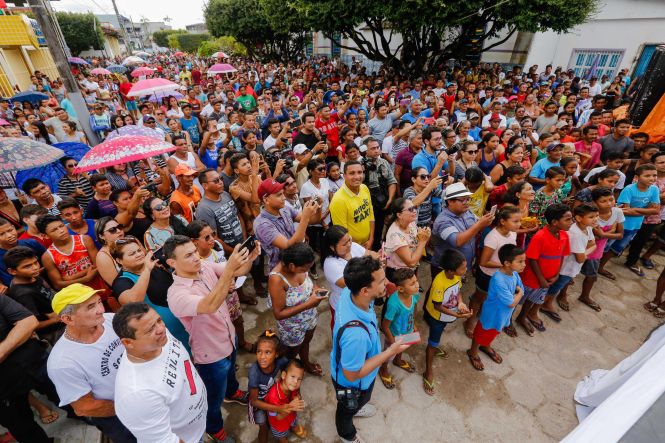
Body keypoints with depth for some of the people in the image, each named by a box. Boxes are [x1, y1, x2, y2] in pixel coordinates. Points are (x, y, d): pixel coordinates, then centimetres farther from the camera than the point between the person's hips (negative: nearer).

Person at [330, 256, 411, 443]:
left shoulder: (349, 292, -28)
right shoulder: (356, 333, -51)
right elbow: (352, 375, -31)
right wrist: (390, 352, -29)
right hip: (352, 383, -5)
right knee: (348, 408, 31)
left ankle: (355, 407, 74)